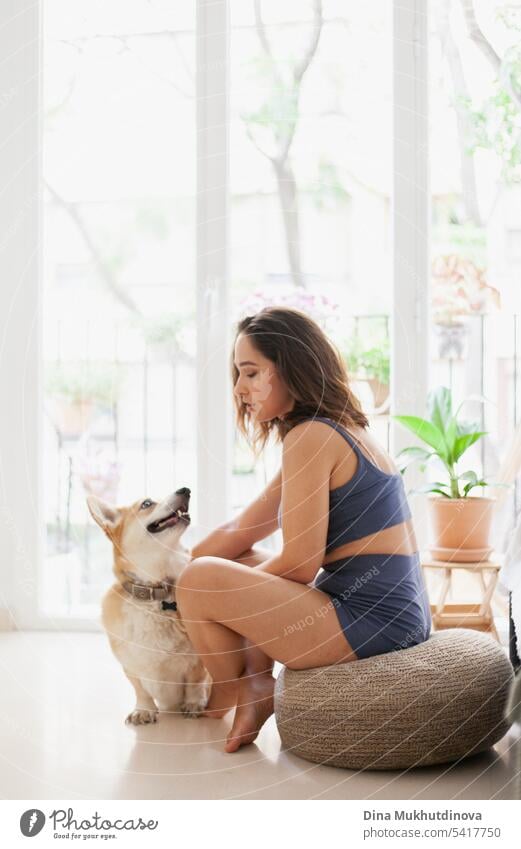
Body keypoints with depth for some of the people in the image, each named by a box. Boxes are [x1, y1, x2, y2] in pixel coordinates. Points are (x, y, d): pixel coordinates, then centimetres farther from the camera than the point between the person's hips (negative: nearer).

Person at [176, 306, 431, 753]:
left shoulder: (310, 437, -15)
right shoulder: (343, 431, 15)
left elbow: (299, 566, -15)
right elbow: (240, 532, 17)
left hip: (370, 622, -11)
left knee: (201, 581, -10)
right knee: (241, 564, 24)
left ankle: (231, 697, 14)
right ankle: (258, 687, 8)